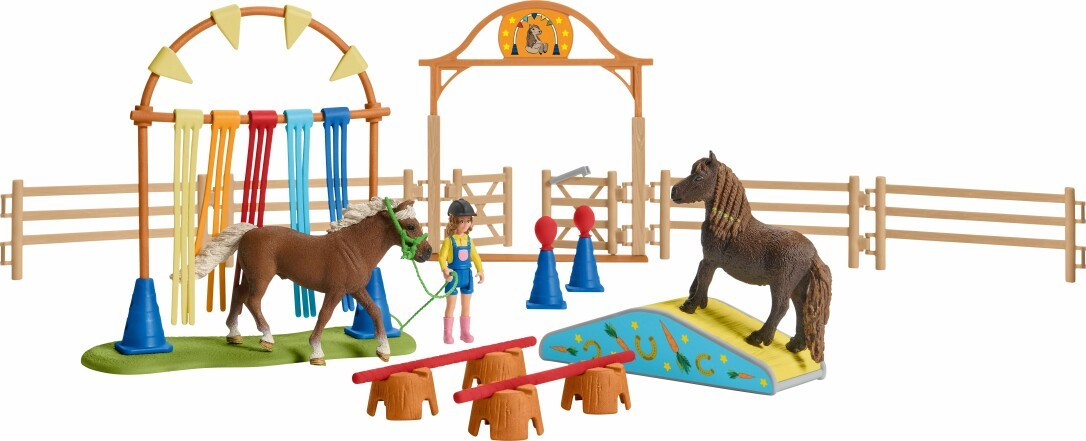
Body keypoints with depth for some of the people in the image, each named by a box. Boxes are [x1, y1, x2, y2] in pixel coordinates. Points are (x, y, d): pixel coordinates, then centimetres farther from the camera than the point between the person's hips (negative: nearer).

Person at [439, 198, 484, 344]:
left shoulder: (468, 240, 3)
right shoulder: (449, 240, -12)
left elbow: (475, 256, 11)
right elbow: (442, 257, -17)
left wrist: (480, 270, 6)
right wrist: (445, 270, -32)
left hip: (467, 275, 5)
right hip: (453, 275, -5)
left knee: (466, 306, 11)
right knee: (451, 306, 2)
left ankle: (465, 332, 20)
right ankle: (448, 334, 8)